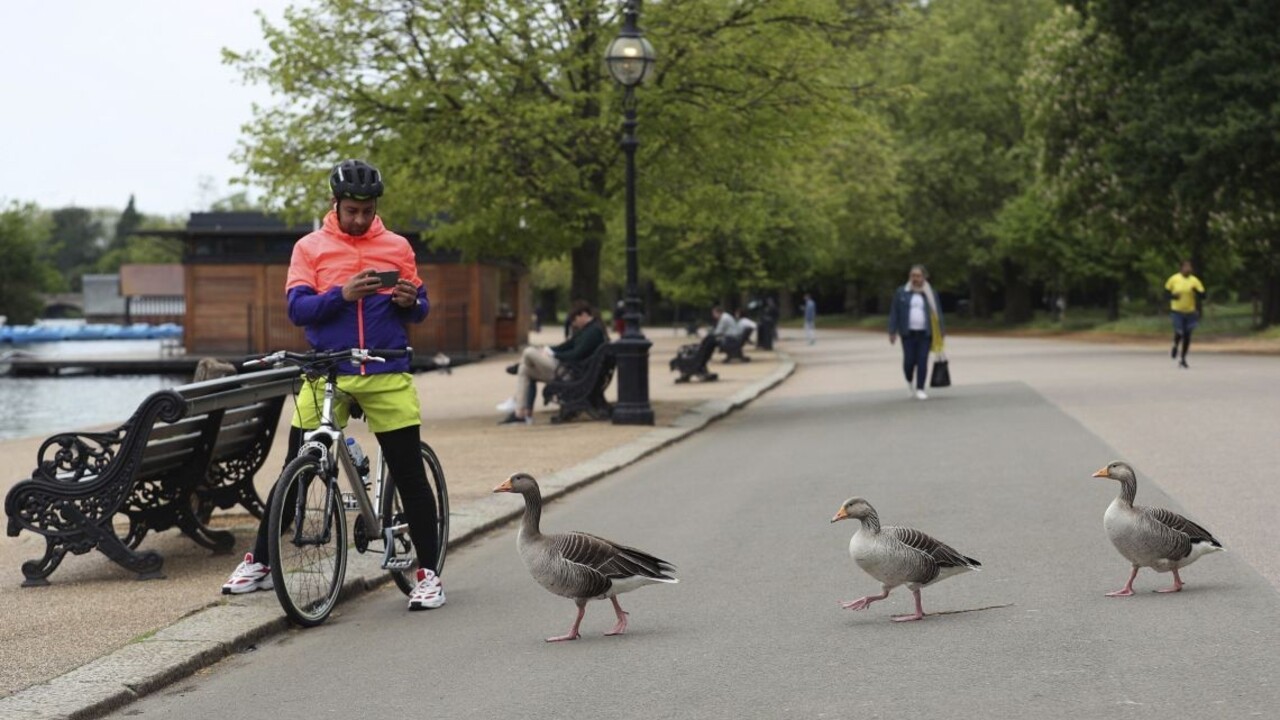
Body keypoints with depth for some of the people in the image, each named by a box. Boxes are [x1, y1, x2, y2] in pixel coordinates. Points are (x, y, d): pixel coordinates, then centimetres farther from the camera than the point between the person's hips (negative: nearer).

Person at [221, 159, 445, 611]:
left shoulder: (397, 247, 8)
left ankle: (428, 573, 10)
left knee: (410, 475, 1)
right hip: (326, 375, 0)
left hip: (387, 376, 0)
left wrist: (409, 300, -11)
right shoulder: (310, 248, 5)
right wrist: (343, 294, -20)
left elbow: (419, 310, 12)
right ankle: (259, 563, 16)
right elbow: (297, 309, -4)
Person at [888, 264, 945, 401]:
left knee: (922, 361, -5)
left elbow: (937, 314, 8)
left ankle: (920, 389, 3)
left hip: (925, 333, 0)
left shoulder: (931, 294, 6)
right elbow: (894, 312, 6)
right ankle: (909, 381, 26)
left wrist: (940, 335, 4)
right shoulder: (902, 292, 5)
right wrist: (893, 332, 1)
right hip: (908, 333, 0)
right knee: (909, 360, -3)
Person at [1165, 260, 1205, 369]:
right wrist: (1172, 296, -14)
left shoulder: (1194, 280, -3)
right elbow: (1166, 291, 6)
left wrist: (1196, 291, -23)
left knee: (1187, 335, 6)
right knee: (1179, 333, -16)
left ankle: (1183, 358, 21)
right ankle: (1175, 347, 20)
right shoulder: (1174, 279, -5)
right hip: (1177, 311, -2)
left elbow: (1202, 295, -3)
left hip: (1190, 312, 2)